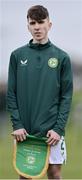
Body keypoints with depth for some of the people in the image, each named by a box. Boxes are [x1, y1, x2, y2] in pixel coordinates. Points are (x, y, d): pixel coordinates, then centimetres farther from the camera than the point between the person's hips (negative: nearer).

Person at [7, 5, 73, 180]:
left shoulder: (62, 57, 3)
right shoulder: (17, 55, 5)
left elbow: (66, 97, 1)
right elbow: (11, 94, 4)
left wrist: (58, 128, -9)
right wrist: (17, 125, -6)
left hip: (52, 131, -1)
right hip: (24, 131, 1)